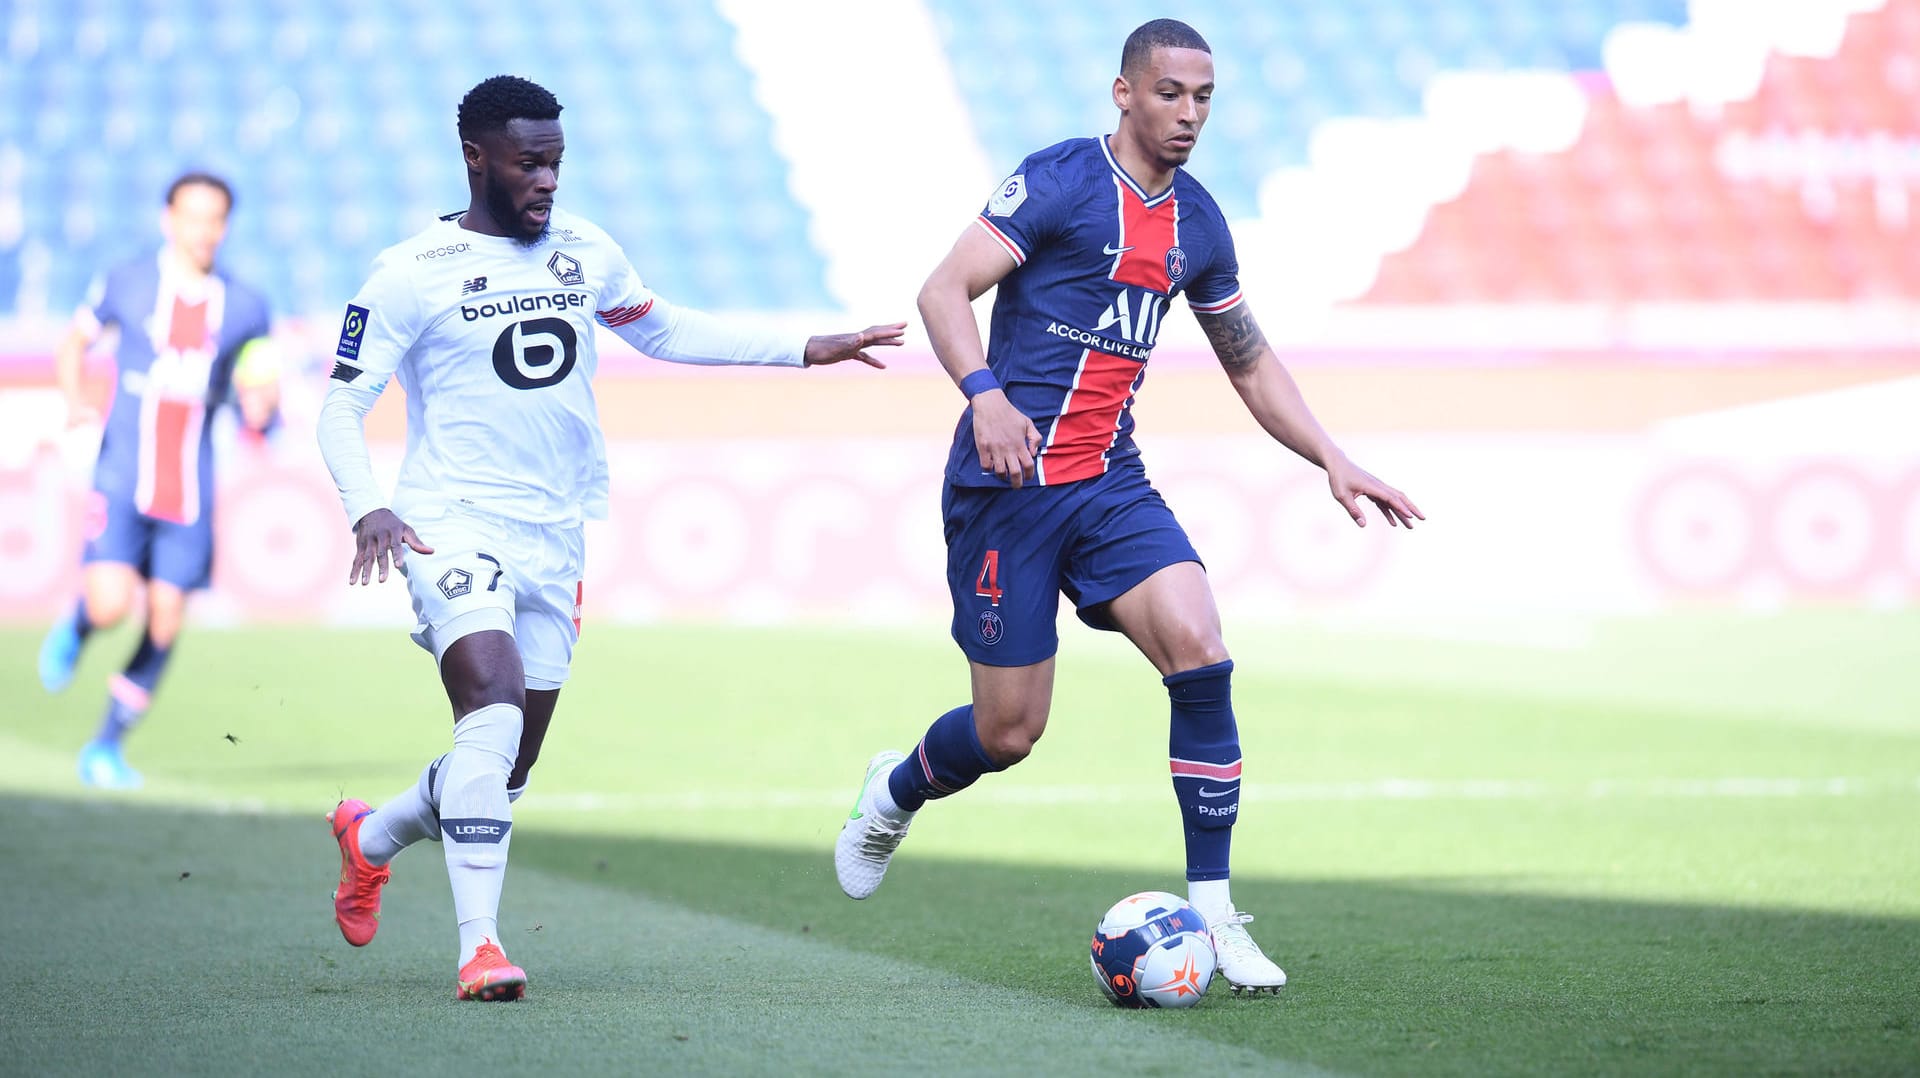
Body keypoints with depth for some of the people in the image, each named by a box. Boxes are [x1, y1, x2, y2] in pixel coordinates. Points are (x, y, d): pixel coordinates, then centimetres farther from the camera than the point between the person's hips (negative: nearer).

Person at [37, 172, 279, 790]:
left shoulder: (244, 308, 3)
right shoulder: (126, 285, -1)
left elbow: (261, 389, 14)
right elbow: (74, 343, 12)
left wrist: (260, 407, -11)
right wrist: (75, 401, -7)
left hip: (190, 492, 2)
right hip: (123, 477, -2)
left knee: (165, 623, 0)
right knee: (111, 605, -20)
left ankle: (107, 745, 17)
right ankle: (74, 629, 18)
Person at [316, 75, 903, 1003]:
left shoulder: (585, 253, 8)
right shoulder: (413, 275, -7)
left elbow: (664, 333, 25)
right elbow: (340, 408, -6)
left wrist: (805, 352, 21)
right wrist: (367, 508, -24)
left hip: (554, 540, 6)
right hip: (454, 526, -6)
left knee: (508, 770, 10)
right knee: (494, 709, -27)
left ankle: (371, 836, 39)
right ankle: (478, 945, -24)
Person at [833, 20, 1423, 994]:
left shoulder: (1197, 223, 11)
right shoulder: (1060, 181, -9)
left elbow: (1251, 364, 21)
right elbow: (943, 291, -14)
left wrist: (1331, 459, 11)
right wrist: (986, 393, -31)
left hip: (1110, 482, 5)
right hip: (1007, 482, -5)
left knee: (1199, 653, -18)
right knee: (1008, 732, -1)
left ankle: (1211, 910, -10)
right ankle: (895, 793, 35)